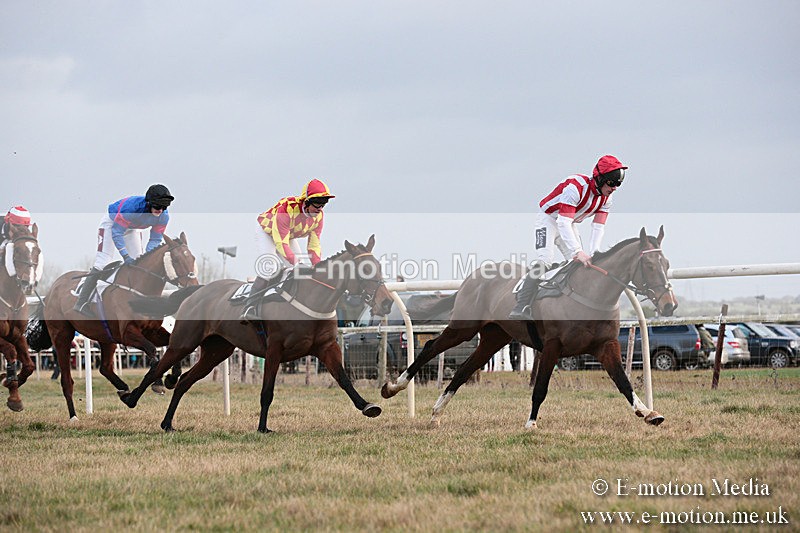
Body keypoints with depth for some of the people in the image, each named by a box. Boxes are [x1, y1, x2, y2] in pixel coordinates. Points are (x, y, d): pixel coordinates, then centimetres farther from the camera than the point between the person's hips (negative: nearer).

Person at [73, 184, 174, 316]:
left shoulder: (163, 216, -23)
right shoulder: (131, 207, -41)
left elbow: (155, 239, -11)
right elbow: (116, 233, -33)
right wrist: (126, 256, -38)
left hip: (133, 228, 6)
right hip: (112, 222, -6)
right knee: (103, 262, -16)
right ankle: (81, 303, -19)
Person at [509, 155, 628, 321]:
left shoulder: (606, 197, -9)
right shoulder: (576, 187, -34)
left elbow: (598, 227, -9)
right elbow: (563, 223, -39)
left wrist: (592, 254, -23)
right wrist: (578, 252, -45)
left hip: (569, 224, 8)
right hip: (549, 219, -8)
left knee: (579, 265, 1)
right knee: (545, 261, -24)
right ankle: (521, 308, -31)